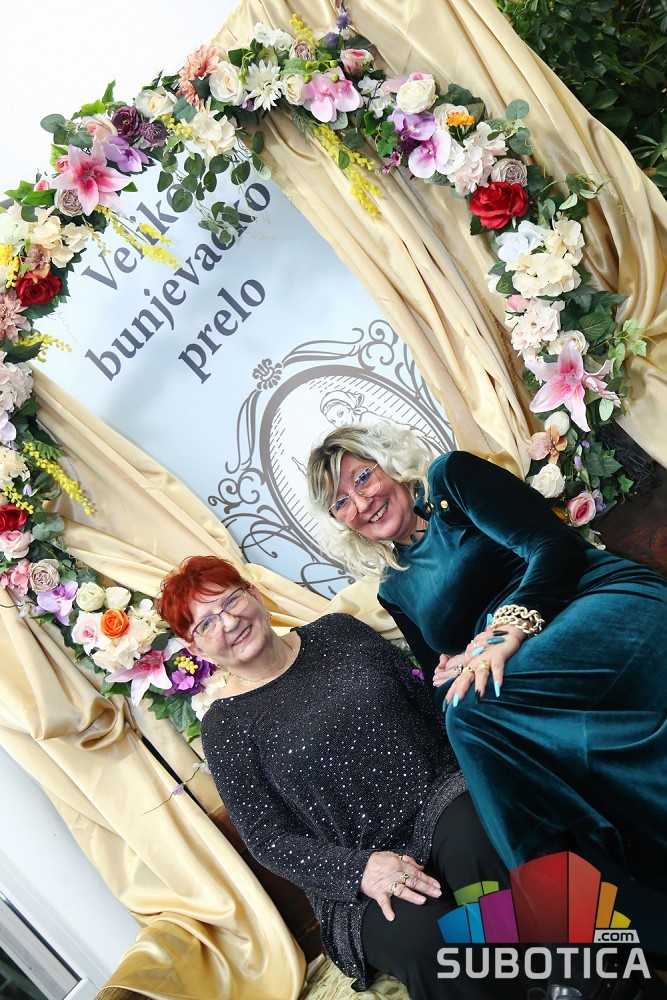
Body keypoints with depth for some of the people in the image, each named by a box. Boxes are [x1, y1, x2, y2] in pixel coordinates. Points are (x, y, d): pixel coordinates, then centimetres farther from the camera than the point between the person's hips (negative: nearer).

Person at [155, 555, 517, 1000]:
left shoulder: (338, 631, 9)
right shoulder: (223, 726, 0)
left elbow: (428, 700, 12)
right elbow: (269, 839, -3)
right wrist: (359, 870, -19)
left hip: (440, 800, 3)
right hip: (357, 879, -2)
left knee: (473, 834, -31)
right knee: (420, 935, -33)